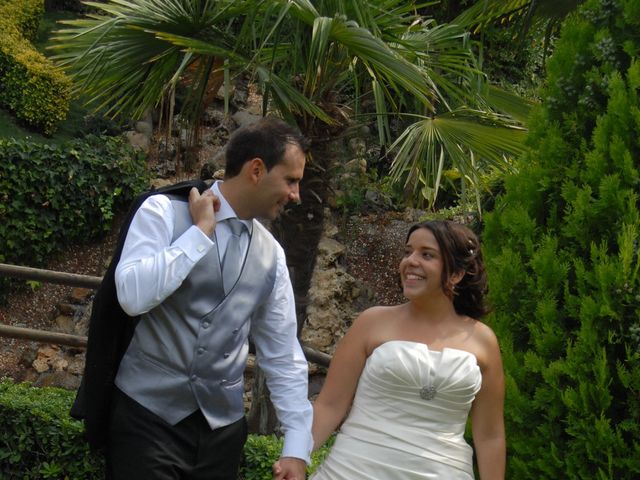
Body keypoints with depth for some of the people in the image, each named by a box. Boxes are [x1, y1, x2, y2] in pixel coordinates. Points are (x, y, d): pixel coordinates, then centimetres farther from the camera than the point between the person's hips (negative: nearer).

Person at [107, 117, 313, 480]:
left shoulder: (271, 254, 6)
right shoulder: (166, 211, -7)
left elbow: (283, 355, 7)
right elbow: (133, 295, -23)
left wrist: (297, 447, 1)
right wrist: (201, 231, -16)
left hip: (223, 424, 5)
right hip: (148, 413, -4)